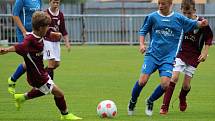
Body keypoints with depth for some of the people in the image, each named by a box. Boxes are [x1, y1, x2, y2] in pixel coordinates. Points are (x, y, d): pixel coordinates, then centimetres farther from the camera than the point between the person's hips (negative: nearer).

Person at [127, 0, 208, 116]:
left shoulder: (178, 18, 4)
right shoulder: (152, 17, 3)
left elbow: (193, 24, 8)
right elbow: (143, 31, 12)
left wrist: (201, 23, -14)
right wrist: (142, 44, -4)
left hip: (168, 57, 1)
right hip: (152, 54, -1)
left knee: (165, 83, -15)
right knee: (142, 80, -14)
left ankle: (150, 101, 13)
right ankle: (132, 101, 13)